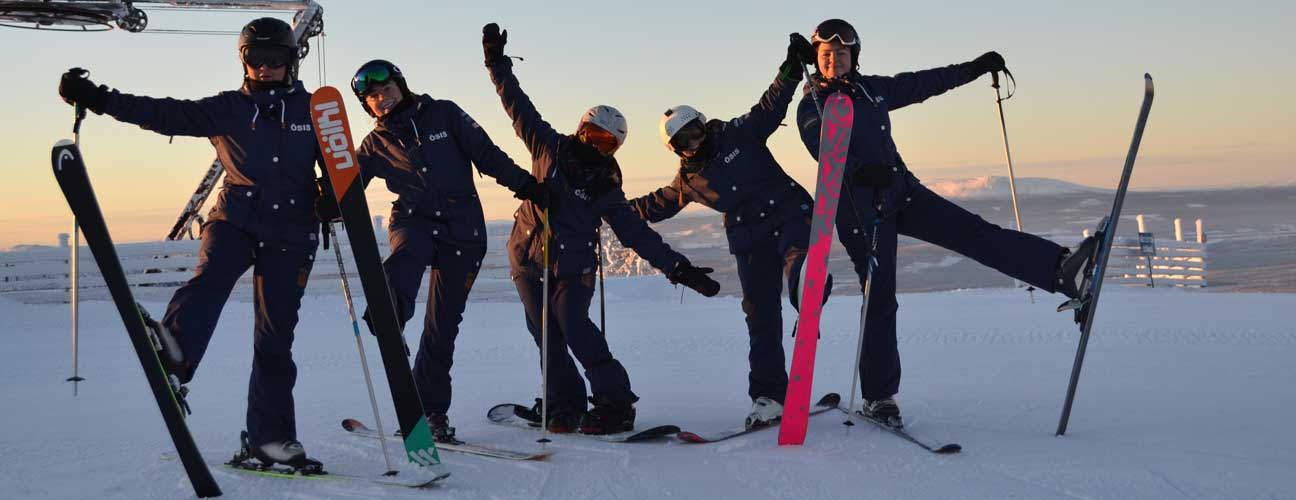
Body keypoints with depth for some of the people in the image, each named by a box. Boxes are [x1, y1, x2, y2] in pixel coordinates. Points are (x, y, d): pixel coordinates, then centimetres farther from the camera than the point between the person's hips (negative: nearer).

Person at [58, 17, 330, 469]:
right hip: (236, 218, 0)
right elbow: (164, 114, -2)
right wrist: (98, 99, -11)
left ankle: (270, 436, 9)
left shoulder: (314, 110, 7)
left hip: (290, 232, 0)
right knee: (211, 278, -33)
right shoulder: (226, 109, 6)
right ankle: (173, 353, -55)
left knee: (275, 335, 2)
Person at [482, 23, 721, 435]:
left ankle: (614, 404, -13)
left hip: (572, 267, -2)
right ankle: (566, 405, 11)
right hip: (527, 261, 2)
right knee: (547, 337, 0)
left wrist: (679, 268, -3)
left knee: (575, 328, -18)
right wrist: (497, 64, 11)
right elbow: (519, 107, 12)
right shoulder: (550, 148, 7)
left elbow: (639, 235, 4)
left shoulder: (606, 189, 3)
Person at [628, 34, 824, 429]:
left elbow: (770, 107, 3)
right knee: (761, 316, -1)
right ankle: (768, 396, 4)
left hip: (790, 215, -2)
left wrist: (790, 70, -10)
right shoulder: (688, 180, 10)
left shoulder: (739, 134, 4)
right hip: (750, 241, 2)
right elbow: (654, 206, 23)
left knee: (800, 265, -38)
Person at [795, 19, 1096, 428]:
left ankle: (1061, 269, -24)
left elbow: (922, 84, 24)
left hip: (902, 193, 5)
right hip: (860, 208, -5)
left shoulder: (872, 89, 12)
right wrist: (860, 171, -37)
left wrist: (975, 68, 26)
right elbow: (826, 152, -19)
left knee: (973, 232, -13)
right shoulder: (810, 107, -3)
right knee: (880, 299, -5)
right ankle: (878, 397, 4)